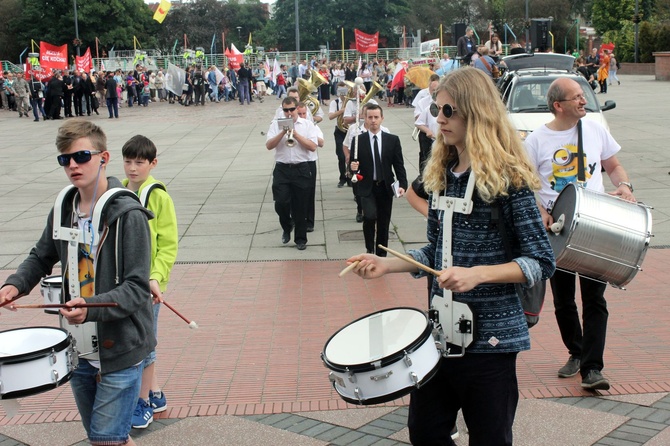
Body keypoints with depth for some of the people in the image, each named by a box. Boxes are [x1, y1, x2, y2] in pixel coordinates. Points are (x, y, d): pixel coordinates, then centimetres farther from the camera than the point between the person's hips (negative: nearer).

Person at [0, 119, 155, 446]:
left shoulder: (127, 214, -17)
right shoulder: (64, 208, 4)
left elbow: (136, 287, -20)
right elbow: (42, 256, 18)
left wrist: (92, 308, -35)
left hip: (119, 349, -6)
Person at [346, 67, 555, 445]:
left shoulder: (507, 177, -13)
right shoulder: (442, 174, 7)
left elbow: (541, 262, -14)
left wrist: (478, 274, -26)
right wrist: (386, 265, 2)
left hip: (490, 334, -6)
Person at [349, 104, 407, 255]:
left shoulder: (393, 140, 1)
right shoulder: (358, 140, -2)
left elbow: (399, 165, 3)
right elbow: (353, 163, 2)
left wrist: (403, 185, -9)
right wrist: (353, 167, -22)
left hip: (386, 187, 2)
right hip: (367, 187, -2)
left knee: (384, 224, 9)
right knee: (370, 216, -24)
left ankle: (381, 256, 22)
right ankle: (369, 249, -4)